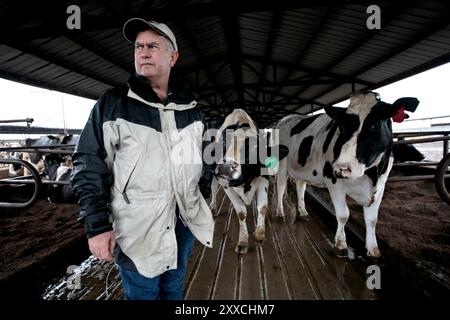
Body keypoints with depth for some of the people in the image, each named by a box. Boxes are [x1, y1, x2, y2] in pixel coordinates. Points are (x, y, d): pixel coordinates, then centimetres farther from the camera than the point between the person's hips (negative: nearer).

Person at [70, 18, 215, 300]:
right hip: (136, 230, -3)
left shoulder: (190, 107, 6)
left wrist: (203, 208, 13)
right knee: (142, 294, 13)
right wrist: (97, 226, -12)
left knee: (174, 291, 22)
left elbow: (204, 160, 13)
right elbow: (89, 167, -7)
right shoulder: (112, 104, -6)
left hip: (185, 224, 4)